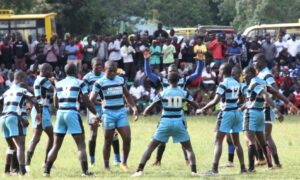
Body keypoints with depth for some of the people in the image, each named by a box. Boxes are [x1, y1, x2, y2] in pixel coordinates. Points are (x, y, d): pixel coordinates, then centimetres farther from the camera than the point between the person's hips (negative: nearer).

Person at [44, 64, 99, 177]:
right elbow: (87, 102, -2)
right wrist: (96, 114, 10)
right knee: (81, 145, 0)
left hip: (60, 113, 4)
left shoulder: (58, 84, 13)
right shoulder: (79, 83, 0)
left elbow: (56, 104, 16)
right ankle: (85, 171, -9)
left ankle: (46, 171, 10)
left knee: (56, 146, 12)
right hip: (72, 113, -4)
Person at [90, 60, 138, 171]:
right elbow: (92, 100, -6)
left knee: (127, 138, -6)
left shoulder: (121, 80, 10)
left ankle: (124, 163, 11)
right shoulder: (100, 83, -5)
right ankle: (106, 167, 14)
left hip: (121, 112, 4)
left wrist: (134, 108, 14)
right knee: (108, 141, 3)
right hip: (108, 113, -4)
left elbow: (127, 95, 20)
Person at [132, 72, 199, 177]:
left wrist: (145, 112, 21)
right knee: (188, 148, 14)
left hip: (165, 122, -1)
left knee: (151, 147, 7)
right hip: (179, 123, 1)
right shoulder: (184, 93, 0)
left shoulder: (163, 93, -2)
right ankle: (193, 170, -1)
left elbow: (150, 108, 0)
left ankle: (140, 170, -3)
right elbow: (196, 106, 8)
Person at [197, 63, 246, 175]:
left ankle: (215, 169, -14)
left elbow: (215, 101, -20)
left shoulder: (223, 84, -13)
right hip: (236, 112, 7)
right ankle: (243, 167, 16)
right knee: (236, 141, 16)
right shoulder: (237, 83, 8)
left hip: (227, 113, -7)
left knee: (218, 141, -6)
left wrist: (203, 109, -13)